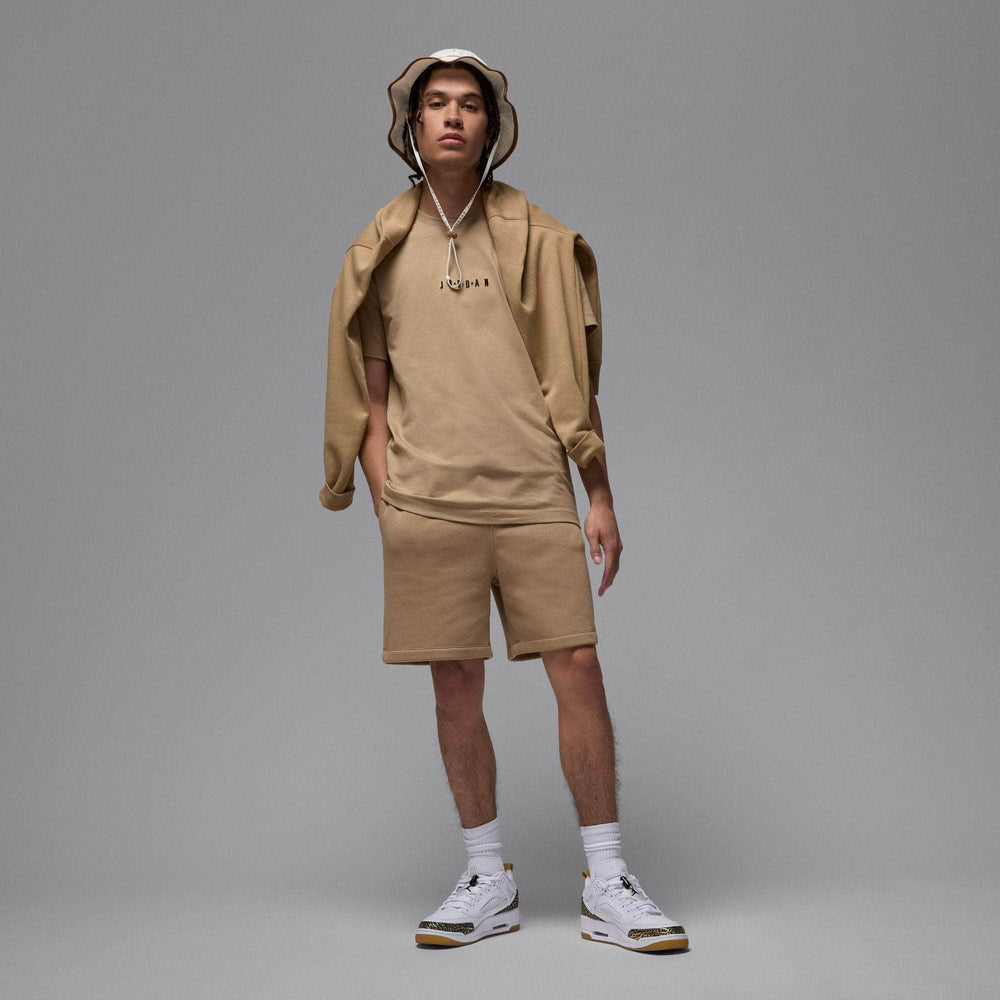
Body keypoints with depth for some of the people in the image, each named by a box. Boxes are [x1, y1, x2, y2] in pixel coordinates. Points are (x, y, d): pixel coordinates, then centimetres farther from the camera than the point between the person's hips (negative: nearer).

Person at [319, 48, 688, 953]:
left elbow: (573, 381, 7)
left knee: (579, 671, -4)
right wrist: (388, 508, 2)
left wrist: (601, 496, 3)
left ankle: (607, 884, 8)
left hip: (535, 495, -1)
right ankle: (489, 882, 19)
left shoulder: (539, 239, 7)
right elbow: (370, 395, 11)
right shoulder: (380, 252, 10)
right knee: (457, 691, 5)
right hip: (429, 502, 1)